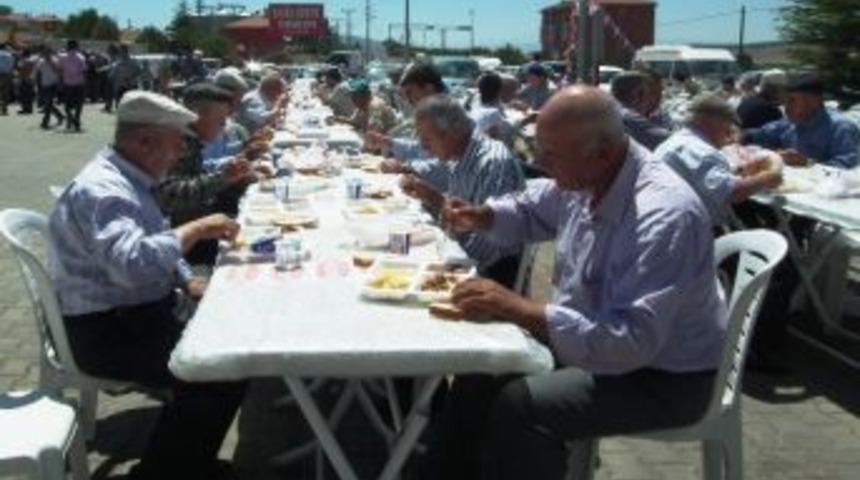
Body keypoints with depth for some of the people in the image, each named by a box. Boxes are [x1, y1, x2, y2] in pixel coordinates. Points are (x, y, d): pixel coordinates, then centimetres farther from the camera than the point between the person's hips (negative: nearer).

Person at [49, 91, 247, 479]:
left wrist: (187, 281, 5)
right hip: (107, 332, -10)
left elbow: (154, 246, 22)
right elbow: (132, 263, -38)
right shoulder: (100, 189, -22)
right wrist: (195, 230, -26)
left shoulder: (127, 180, 11)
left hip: (137, 316, 10)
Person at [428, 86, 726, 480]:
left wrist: (518, 309, -35)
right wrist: (480, 217, -5)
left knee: (518, 406, -24)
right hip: (593, 338, 8)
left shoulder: (665, 216, -32)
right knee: (481, 370, 4)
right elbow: (531, 210, 16)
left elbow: (629, 341, -36)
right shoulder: (586, 177, -6)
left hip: (663, 377, -8)